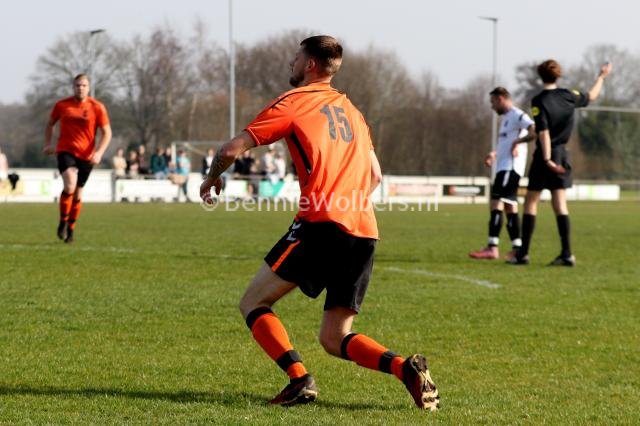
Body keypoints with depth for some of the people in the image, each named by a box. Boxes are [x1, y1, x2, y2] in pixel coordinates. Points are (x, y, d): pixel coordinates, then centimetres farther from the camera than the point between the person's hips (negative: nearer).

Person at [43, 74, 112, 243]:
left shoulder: (97, 107, -3)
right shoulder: (61, 105, 1)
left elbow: (107, 132, -1)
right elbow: (50, 124, 18)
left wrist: (99, 152, -14)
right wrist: (48, 144, 7)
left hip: (86, 156, 1)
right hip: (65, 151, -1)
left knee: (77, 193, 8)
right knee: (70, 185, -24)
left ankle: (70, 229, 25)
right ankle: (63, 222, -5)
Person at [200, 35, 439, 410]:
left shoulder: (293, 102, 4)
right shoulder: (350, 109, 25)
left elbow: (232, 150, 1)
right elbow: (375, 175, 28)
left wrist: (213, 178, 20)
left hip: (322, 224, -7)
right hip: (365, 231, 7)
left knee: (254, 304, 6)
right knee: (334, 338, 11)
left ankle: (300, 380, -14)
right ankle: (405, 367, -13)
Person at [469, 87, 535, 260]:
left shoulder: (517, 115, -10)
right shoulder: (506, 118, 21)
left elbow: (535, 132, -24)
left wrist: (518, 141, -20)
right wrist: (493, 154, 18)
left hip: (510, 168, -11)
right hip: (503, 168, 11)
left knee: (496, 204, -15)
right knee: (510, 207, 10)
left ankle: (492, 248, -19)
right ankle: (517, 249, 12)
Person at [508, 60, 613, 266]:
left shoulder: (538, 101, -12)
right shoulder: (569, 96, 3)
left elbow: (543, 133, -18)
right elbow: (591, 96, 22)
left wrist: (547, 159, -20)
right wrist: (602, 76, 37)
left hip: (545, 156, -5)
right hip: (563, 154, 5)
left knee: (531, 202, 3)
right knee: (560, 204, 4)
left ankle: (523, 254, 3)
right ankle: (567, 254, -3)